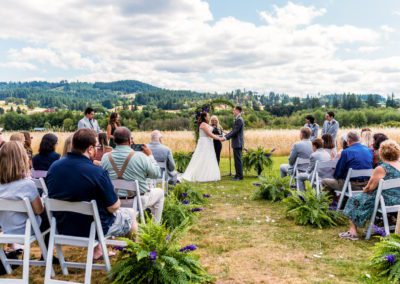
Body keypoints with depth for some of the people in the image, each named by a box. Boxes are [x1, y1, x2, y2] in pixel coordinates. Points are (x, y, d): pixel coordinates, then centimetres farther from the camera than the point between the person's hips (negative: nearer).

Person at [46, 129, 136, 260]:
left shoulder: (54, 167, -8)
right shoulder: (97, 172, -28)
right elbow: (113, 207, -19)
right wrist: (116, 200, 4)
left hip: (63, 227, 6)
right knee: (130, 213, 19)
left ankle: (97, 251, 37)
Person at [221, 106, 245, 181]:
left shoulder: (239, 120, -15)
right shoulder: (238, 119, 17)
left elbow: (235, 131, -20)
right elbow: (233, 131, 20)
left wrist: (226, 138, -19)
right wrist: (225, 136, 14)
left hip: (238, 143, -10)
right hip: (237, 143, 10)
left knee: (238, 160, -6)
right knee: (237, 160, 13)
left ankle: (240, 176, -1)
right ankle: (238, 175, 19)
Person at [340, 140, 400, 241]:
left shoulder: (381, 169, -20)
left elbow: (370, 188, -14)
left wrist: (364, 190, 8)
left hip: (385, 201, -8)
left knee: (354, 199, 10)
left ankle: (353, 232, 11)